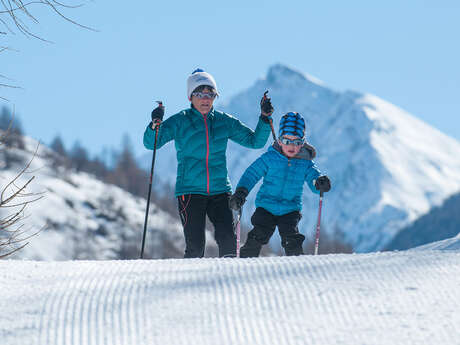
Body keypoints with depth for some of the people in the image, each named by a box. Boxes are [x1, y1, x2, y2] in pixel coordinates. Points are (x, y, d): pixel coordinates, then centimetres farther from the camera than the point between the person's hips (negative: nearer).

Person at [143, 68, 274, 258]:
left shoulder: (224, 122, 10)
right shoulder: (180, 122, 1)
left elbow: (255, 141, 14)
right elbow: (151, 143, -8)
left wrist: (265, 118, -1)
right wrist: (155, 125, -27)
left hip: (219, 191, 3)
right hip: (190, 191, -2)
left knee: (228, 242, -11)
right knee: (195, 247, -10)